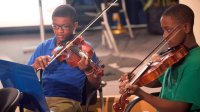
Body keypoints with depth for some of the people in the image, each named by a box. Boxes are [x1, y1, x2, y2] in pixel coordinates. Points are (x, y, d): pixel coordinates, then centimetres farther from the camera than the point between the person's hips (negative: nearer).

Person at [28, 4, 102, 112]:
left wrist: (88, 70, -21)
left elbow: (96, 84, 0)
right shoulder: (43, 47, 13)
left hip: (68, 100, -3)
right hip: (41, 98, 3)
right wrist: (35, 66, -11)